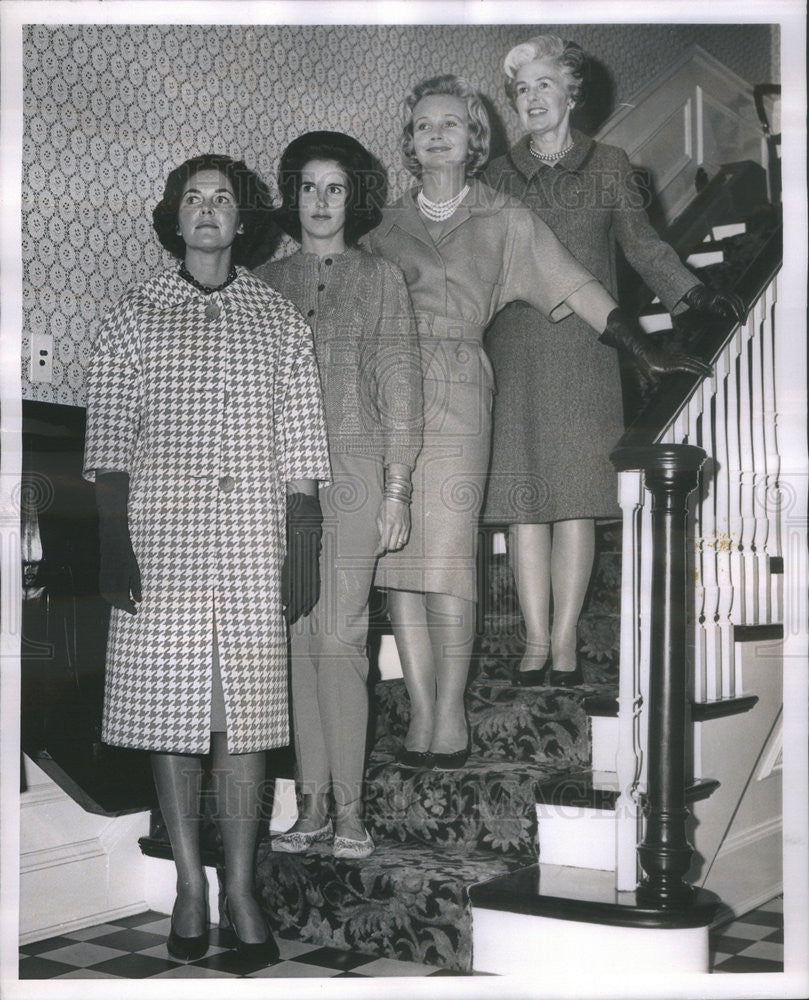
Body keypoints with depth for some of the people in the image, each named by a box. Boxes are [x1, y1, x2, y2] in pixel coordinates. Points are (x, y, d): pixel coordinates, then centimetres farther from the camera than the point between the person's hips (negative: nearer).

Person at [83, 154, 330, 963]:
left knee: (246, 714, 1)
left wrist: (304, 553, 3)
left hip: (254, 547, 1)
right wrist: (114, 545, -7)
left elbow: (300, 454, 10)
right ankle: (190, 886, 15)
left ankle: (241, 890, 10)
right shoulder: (134, 316, 8)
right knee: (169, 709, 3)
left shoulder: (281, 322, 12)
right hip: (159, 541, -1)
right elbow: (107, 443, 3)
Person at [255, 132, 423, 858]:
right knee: (299, 641, 2)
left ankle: (349, 808, 1)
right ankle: (313, 804, 10)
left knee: (338, 640, -8)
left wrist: (397, 491, -4)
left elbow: (401, 388, 3)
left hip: (352, 471, -3)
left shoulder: (381, 279, 8)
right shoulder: (269, 282, 15)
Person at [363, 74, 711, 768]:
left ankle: (450, 712, -3)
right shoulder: (388, 222, 20)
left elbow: (576, 287, 9)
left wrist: (647, 353, 5)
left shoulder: (502, 219, 13)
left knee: (445, 554, -11)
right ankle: (421, 712, 5)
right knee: (396, 554, -1)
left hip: (454, 390, -3)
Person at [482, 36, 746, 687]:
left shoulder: (609, 167, 11)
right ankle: (537, 640, 4)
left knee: (577, 496, -4)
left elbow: (644, 247, 12)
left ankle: (565, 638, 4)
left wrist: (698, 296, 0)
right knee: (524, 500, -3)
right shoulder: (497, 177, 13)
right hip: (514, 354, 1)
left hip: (584, 350, -1)